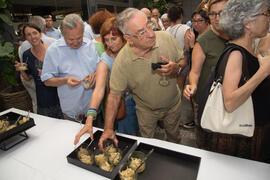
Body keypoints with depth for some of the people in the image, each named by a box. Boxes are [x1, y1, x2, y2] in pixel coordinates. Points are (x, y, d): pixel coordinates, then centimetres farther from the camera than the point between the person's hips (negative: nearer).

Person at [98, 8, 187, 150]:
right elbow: (114, 94, -21)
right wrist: (108, 128, -24)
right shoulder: (122, 61, -28)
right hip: (146, 110, -2)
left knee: (174, 135, 29)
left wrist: (177, 68, -31)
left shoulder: (165, 37, -22)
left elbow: (183, 60, -7)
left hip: (173, 103, 3)